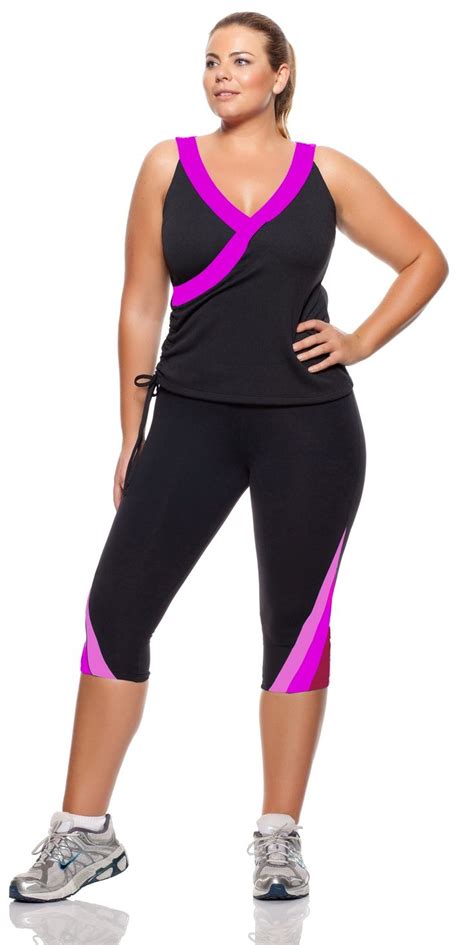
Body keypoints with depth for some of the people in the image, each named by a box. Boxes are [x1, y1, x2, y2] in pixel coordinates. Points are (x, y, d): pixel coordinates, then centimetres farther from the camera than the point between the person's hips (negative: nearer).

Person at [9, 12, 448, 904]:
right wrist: (130, 437, 6)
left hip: (309, 427, 0)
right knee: (117, 609, -6)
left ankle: (279, 837, 17)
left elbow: (425, 261, 14)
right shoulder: (168, 165, 6)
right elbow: (141, 305, 7)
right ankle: (84, 833, 5)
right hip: (191, 419, 0)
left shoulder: (327, 173, 5)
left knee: (297, 622, 6)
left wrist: (362, 342, 2)